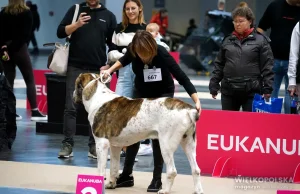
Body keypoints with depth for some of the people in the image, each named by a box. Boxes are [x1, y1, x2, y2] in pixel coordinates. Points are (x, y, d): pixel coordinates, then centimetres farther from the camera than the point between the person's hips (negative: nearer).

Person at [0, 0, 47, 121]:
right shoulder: (26, 13, -2)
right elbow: (26, 34, -10)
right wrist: (14, 46, -10)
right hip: (19, 49, -4)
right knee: (30, 80, 3)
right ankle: (34, 111, -3)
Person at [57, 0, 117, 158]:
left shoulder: (108, 16, 8)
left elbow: (113, 44, 10)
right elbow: (61, 32, 0)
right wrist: (77, 24, -16)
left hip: (98, 70, 1)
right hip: (75, 67, -1)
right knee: (71, 108, -3)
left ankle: (94, 146, 9)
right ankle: (67, 145, 0)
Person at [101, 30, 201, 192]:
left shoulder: (162, 55, -33)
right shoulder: (133, 51, -22)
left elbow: (182, 77, -31)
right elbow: (125, 60, 5)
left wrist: (197, 101, -39)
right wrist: (110, 70, -10)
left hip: (163, 94, -4)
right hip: (141, 93, 4)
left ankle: (157, 179, -5)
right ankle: (127, 175, 13)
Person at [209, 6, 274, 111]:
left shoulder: (260, 40, -1)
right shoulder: (227, 40, 11)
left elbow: (267, 66, -4)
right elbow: (219, 65, 15)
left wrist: (267, 89, -10)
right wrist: (213, 86, 10)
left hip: (251, 91, -4)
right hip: (228, 91, 4)